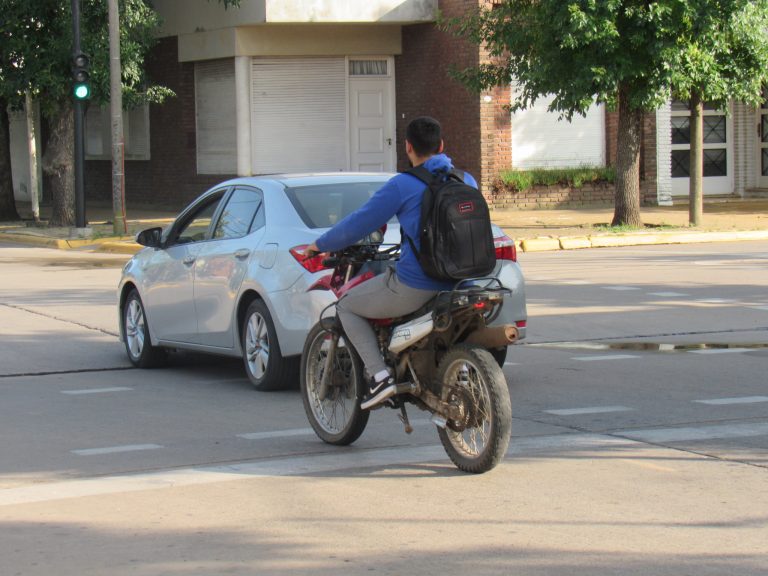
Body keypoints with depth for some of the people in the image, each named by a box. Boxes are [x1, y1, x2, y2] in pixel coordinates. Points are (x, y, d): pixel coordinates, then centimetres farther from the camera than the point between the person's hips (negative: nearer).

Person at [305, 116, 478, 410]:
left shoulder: (403, 185, -10)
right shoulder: (466, 181, 8)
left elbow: (359, 223, -6)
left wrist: (320, 245, 11)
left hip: (414, 285, -7)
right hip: (457, 283, 7)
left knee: (347, 306, 13)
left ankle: (379, 376, -3)